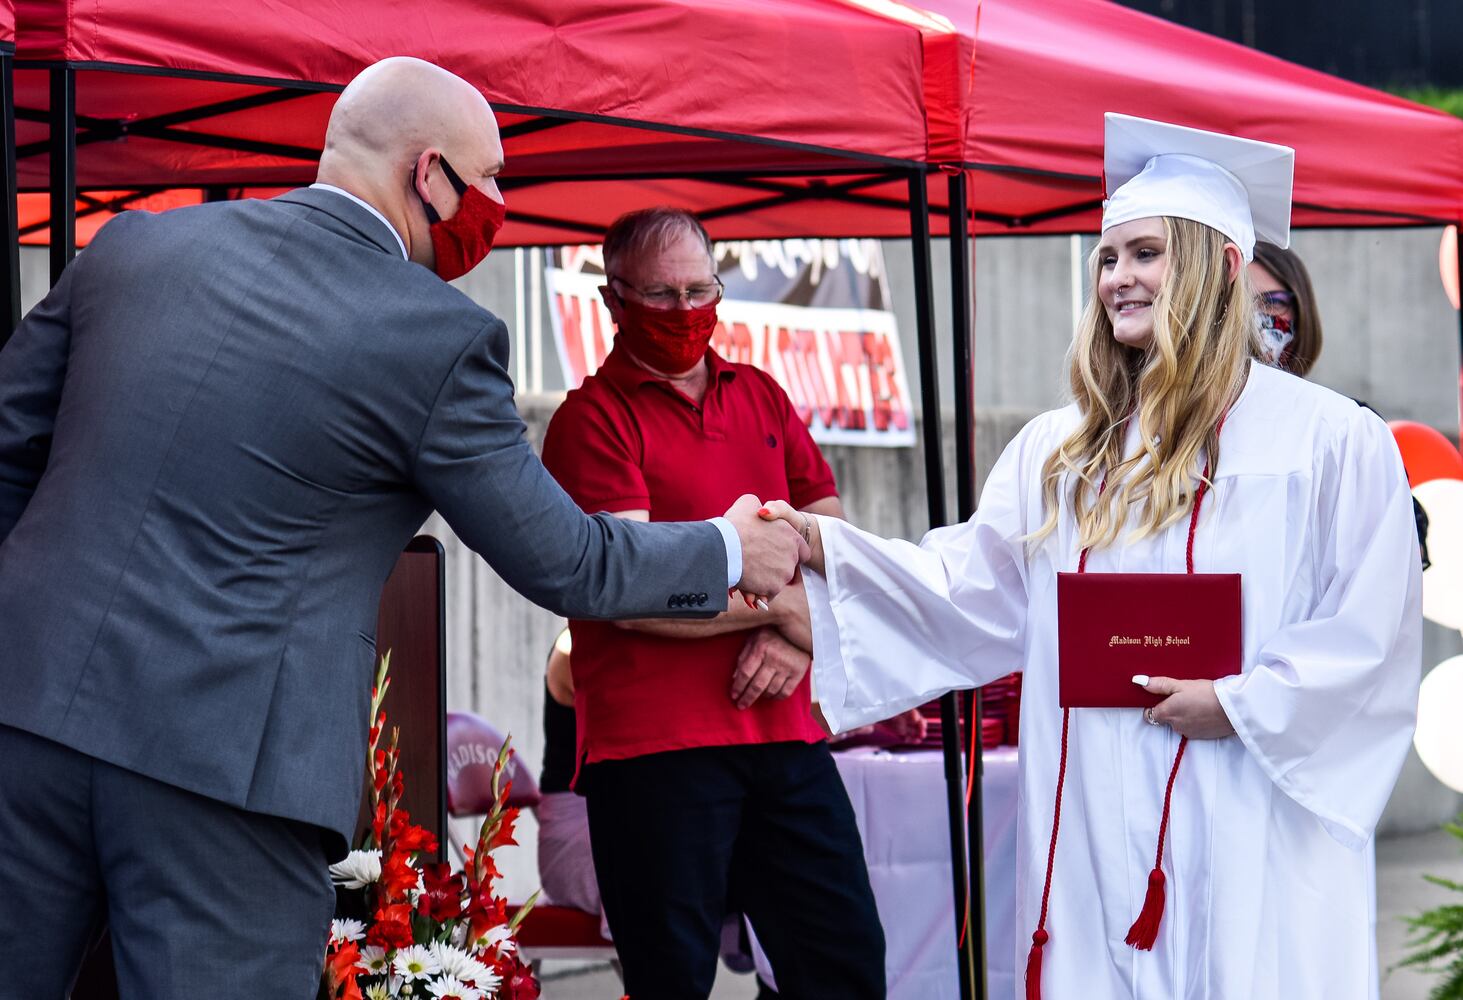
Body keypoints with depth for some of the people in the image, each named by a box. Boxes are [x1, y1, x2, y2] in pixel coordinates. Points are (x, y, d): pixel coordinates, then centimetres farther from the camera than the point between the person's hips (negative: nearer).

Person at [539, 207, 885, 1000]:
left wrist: (793, 637, -6)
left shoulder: (761, 397, 17)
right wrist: (781, 605, -6)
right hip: (653, 748, -6)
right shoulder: (592, 419, -3)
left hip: (784, 734, 6)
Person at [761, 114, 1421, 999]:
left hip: (1247, 839, -4)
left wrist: (1245, 702, -14)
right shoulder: (1061, 449, 14)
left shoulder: (1328, 437, -3)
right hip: (1094, 831, 5)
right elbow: (969, 590, 10)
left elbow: (1370, 631, -6)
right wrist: (830, 550, 0)